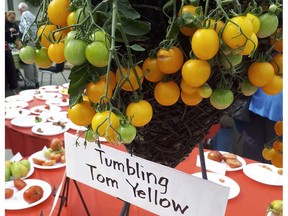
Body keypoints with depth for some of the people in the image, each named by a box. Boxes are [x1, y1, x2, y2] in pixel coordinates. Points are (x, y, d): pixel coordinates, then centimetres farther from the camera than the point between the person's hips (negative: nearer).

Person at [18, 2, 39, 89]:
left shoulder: (24, 15, -5)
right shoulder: (32, 15, 22)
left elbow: (26, 29, -18)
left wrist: (22, 41, -19)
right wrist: (35, 39, 17)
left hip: (28, 41, -9)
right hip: (34, 41, 9)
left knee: (26, 63, -7)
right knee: (32, 62, 15)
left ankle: (30, 84, -7)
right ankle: (35, 82, 19)